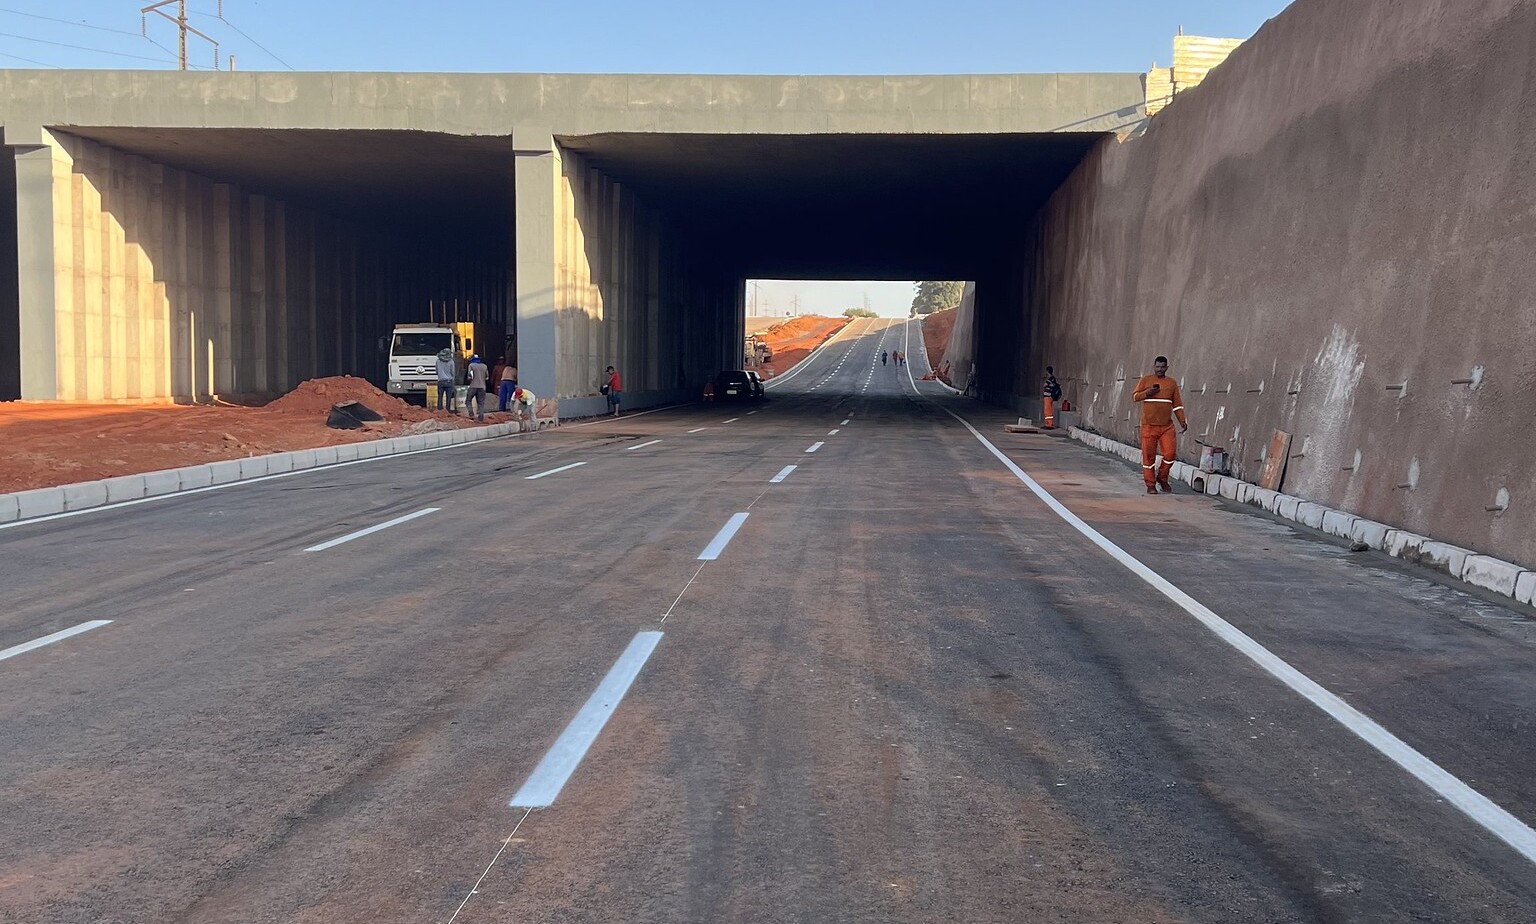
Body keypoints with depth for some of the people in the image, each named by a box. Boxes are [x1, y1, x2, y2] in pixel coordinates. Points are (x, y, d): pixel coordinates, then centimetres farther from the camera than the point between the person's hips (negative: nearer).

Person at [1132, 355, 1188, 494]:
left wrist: (1182, 421, 5)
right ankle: (1150, 485, 10)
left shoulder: (1172, 383, 11)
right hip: (1149, 425, -2)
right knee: (1149, 455, 0)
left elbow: (1177, 404, 12)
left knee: (1170, 452, -9)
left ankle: (1162, 478, 14)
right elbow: (1134, 396, 3)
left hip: (1167, 426, 2)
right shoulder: (1145, 380, 5)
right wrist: (1147, 393, -14)